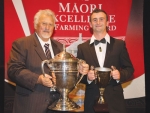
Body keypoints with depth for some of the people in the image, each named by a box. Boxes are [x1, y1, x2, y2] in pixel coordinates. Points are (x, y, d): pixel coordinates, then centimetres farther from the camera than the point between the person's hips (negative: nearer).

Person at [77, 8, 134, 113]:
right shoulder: (82, 47, 5)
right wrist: (87, 77, -15)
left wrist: (120, 75, -14)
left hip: (114, 100, 0)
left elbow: (129, 68, 5)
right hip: (92, 100, 1)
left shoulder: (119, 44, 2)